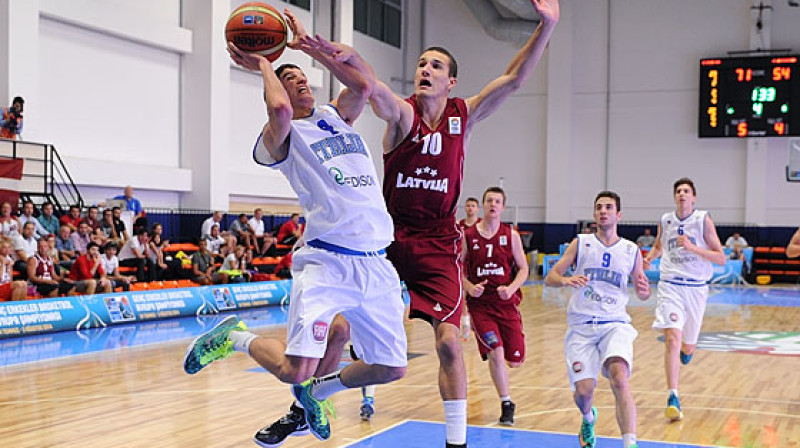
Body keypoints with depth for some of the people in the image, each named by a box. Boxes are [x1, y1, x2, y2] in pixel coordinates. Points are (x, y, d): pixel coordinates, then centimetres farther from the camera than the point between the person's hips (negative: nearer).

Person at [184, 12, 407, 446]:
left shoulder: (336, 116, 21)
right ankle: (233, 337, 13)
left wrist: (310, 45, 5)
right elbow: (280, 109, -22)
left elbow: (361, 80, 4)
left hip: (376, 263, 6)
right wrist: (264, 65, -3)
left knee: (391, 368, 9)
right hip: (327, 260, -6)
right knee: (295, 368, -18)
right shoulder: (281, 137, 1)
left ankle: (316, 392, 34)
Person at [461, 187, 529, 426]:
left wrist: (511, 288, -14)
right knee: (496, 353, -16)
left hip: (507, 303, 1)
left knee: (515, 360, 2)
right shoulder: (467, 235, 0)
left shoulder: (511, 235, 2)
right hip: (480, 303, -1)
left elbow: (523, 268, 4)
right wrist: (469, 287, -13)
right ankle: (506, 404, 0)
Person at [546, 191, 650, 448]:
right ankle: (588, 419, 32)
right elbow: (550, 278, 2)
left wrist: (644, 290, -6)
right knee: (583, 390, -5)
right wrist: (566, 280, -20)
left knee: (619, 378, -26)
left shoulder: (631, 251, 9)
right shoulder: (581, 243, 6)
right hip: (581, 325, 0)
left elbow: (642, 294, 18)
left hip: (615, 323, 0)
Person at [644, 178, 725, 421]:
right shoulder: (665, 221, 6)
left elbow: (721, 258, -6)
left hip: (696, 287, 0)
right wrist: (649, 257, 5)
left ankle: (686, 348, 54)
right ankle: (673, 398, -19)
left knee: (688, 345, 13)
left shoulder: (703, 219, -4)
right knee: (672, 338, -18)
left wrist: (692, 247, -19)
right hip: (670, 285, 0)